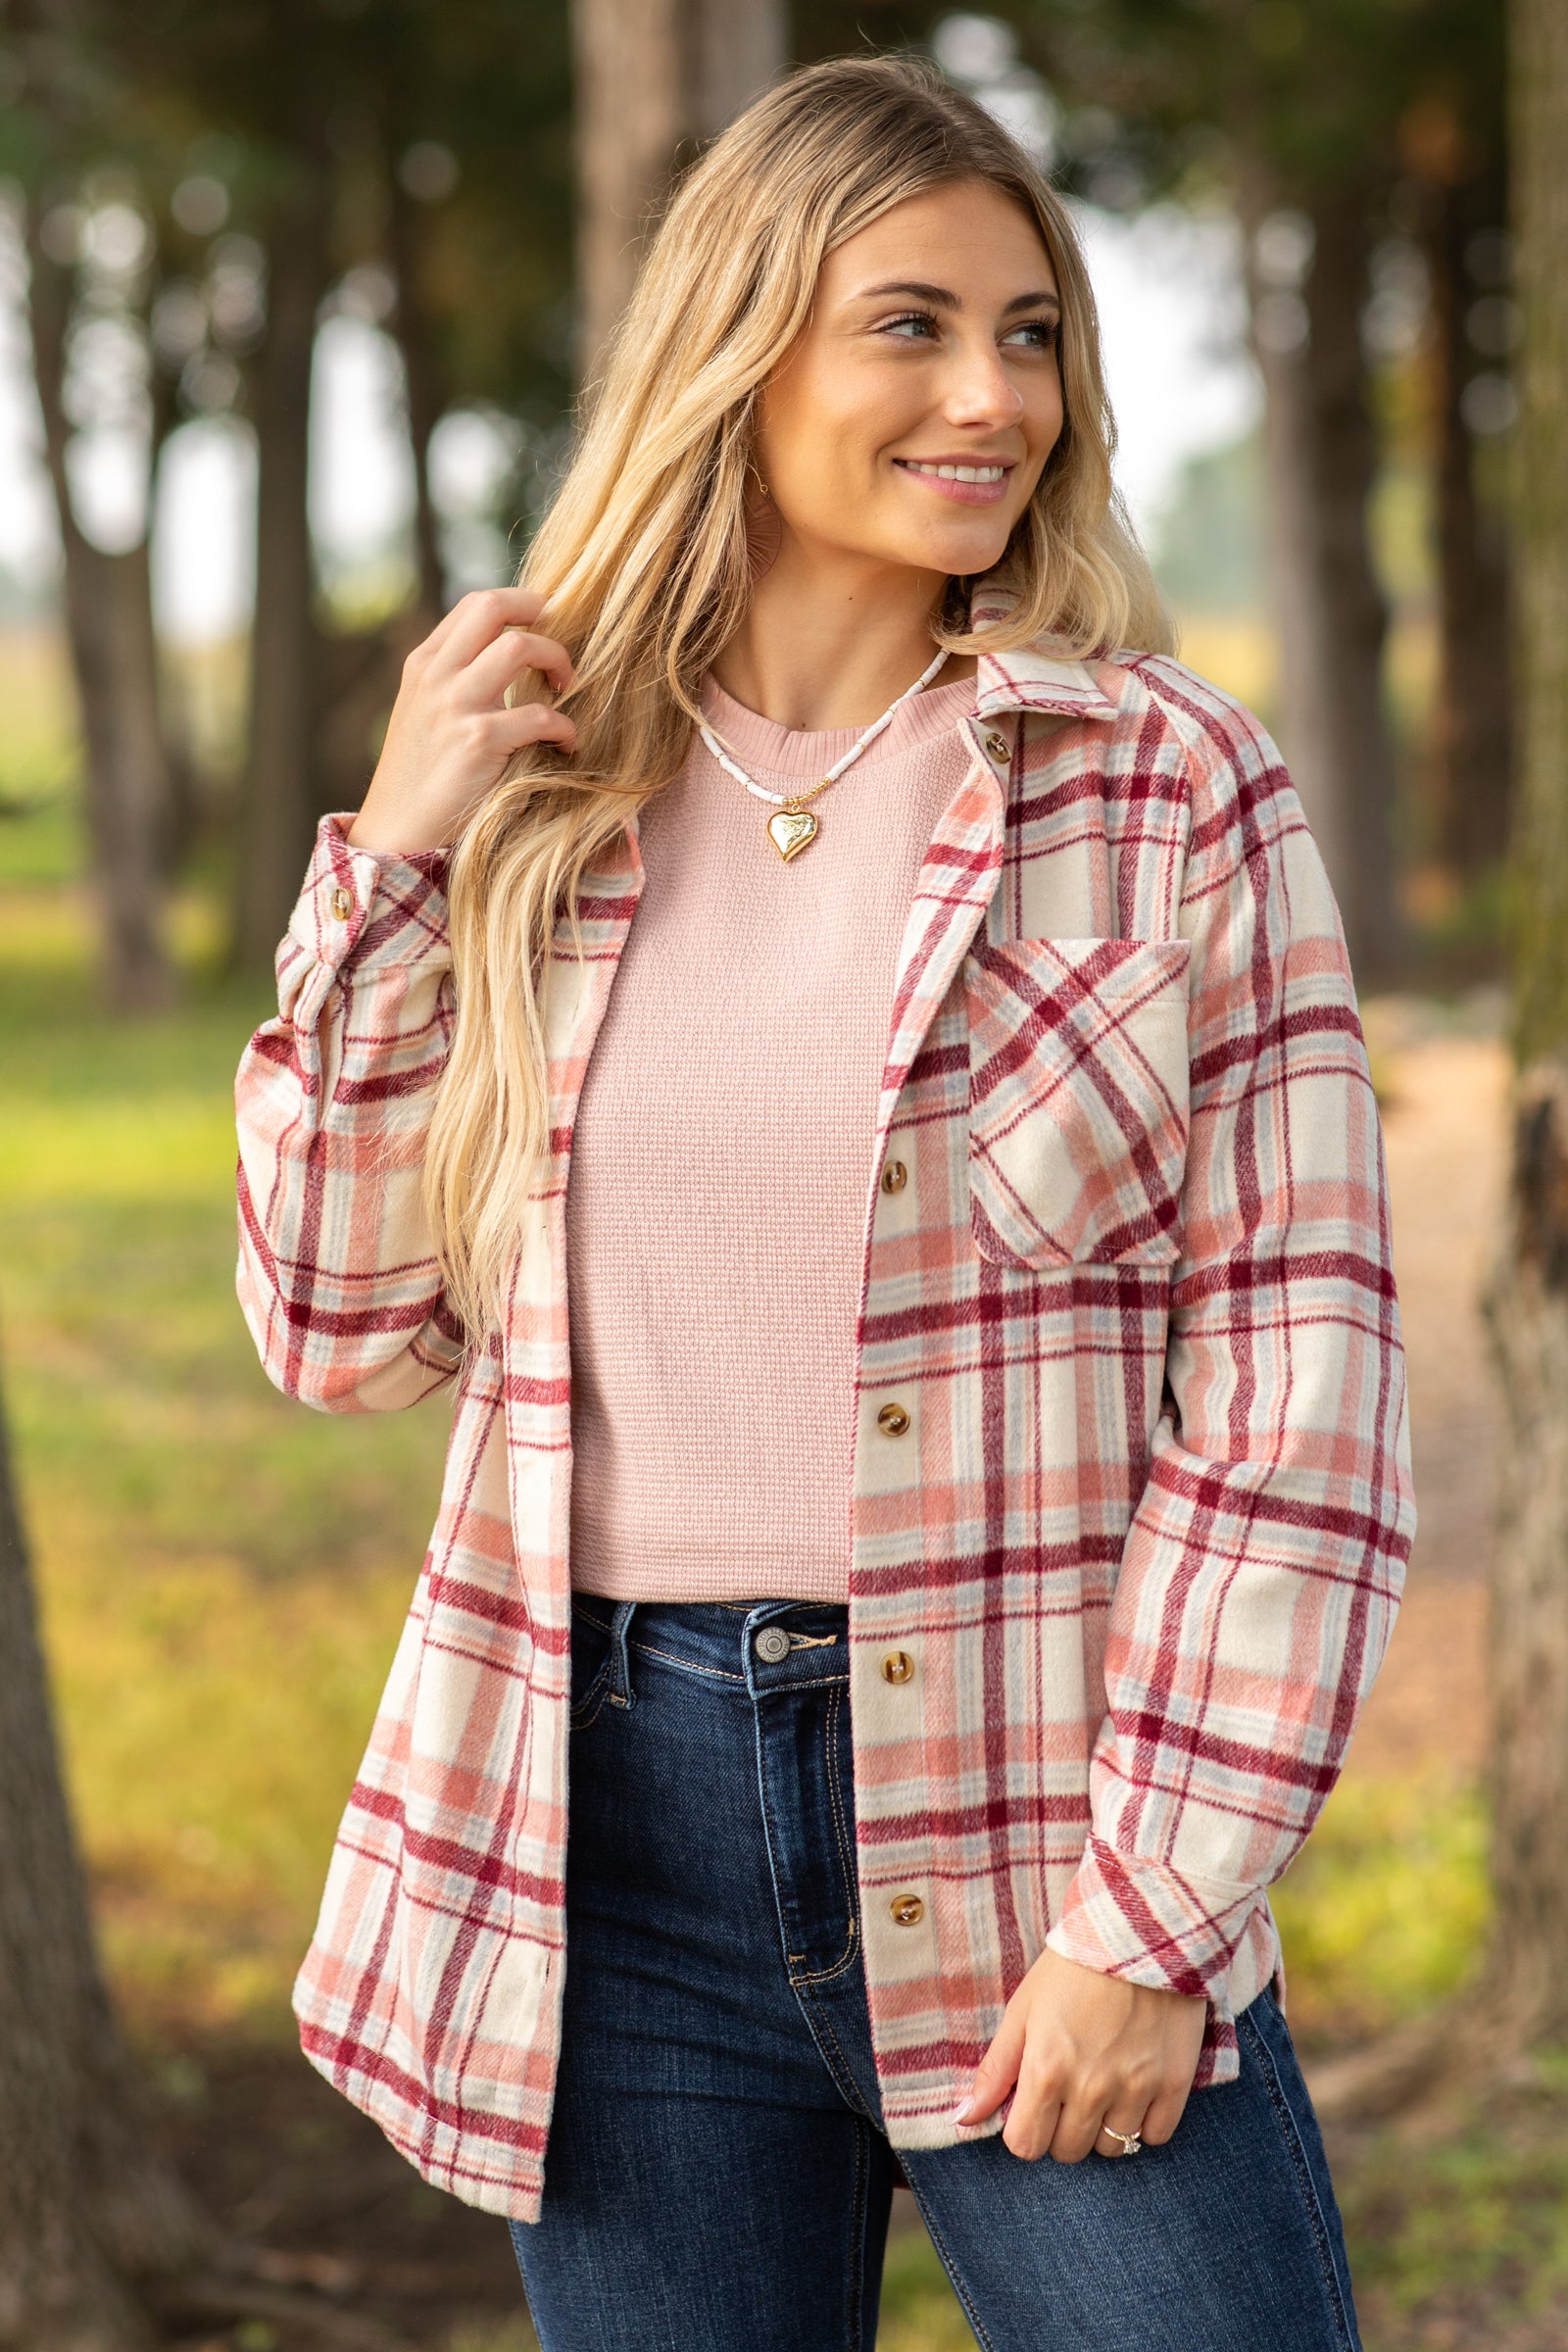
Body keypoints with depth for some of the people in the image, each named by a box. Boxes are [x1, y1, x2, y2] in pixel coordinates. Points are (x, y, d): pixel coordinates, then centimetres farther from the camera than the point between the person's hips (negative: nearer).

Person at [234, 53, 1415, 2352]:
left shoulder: (1169, 783, -3)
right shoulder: (544, 794, 5)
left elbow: (1300, 1384, -6)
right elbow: (353, 1328, 7)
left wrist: (1155, 1916, -11)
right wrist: (393, 862, -3)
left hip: (1035, 1821, -2)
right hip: (618, 1826, 3)